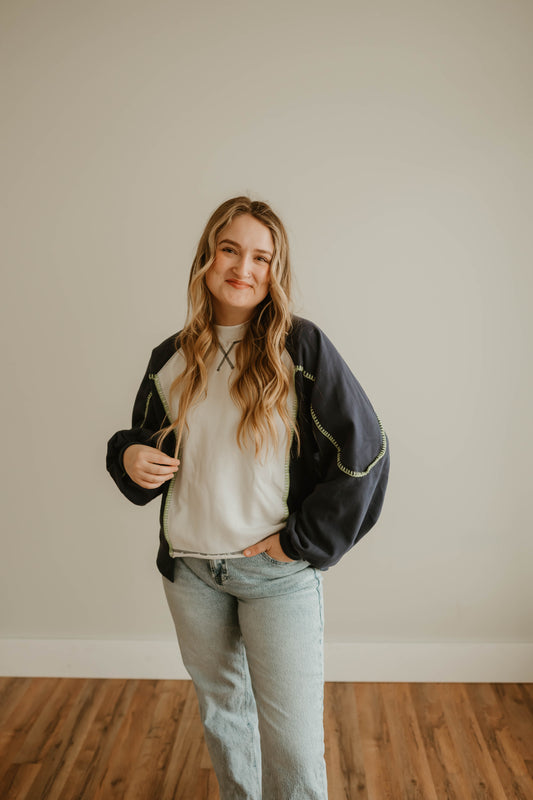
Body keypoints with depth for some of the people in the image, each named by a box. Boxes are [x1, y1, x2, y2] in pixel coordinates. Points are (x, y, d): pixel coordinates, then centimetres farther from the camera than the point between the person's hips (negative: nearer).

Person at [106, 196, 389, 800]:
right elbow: (148, 445, 15)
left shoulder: (300, 347, -10)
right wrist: (128, 458, -9)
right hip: (189, 569, 4)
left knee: (293, 746, 2)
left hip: (279, 572, -4)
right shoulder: (172, 358, 3)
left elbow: (364, 450, -11)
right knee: (220, 708, 23)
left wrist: (305, 540, -12)